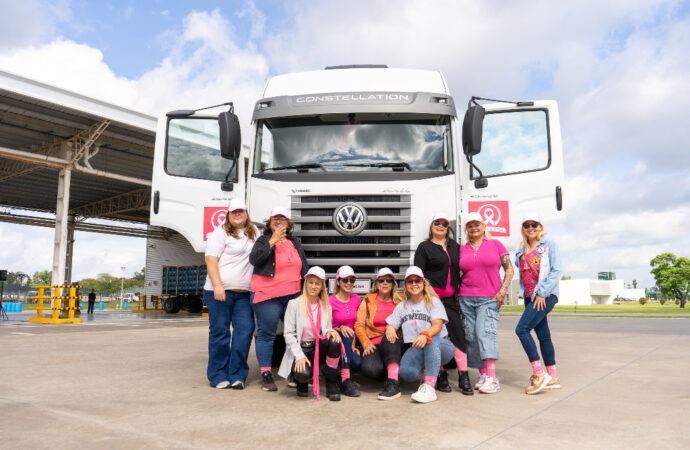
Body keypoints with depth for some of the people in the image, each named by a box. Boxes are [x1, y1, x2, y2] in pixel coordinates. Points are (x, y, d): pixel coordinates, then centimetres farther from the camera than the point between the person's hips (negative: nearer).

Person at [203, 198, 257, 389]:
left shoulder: (254, 232, 16)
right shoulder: (220, 233, -2)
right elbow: (210, 260, -10)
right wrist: (217, 285, -20)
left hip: (243, 293, 5)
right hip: (220, 291, -5)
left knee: (245, 331, -2)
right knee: (220, 332, 0)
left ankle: (237, 375, 6)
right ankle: (218, 376, 8)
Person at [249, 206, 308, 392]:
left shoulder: (295, 243, 18)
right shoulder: (264, 240, 4)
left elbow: (303, 269, 22)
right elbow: (254, 259, -14)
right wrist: (273, 240, -16)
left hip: (293, 296, 5)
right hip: (268, 296, -5)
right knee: (267, 334, -2)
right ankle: (266, 375, 4)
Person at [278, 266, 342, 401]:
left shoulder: (326, 306, 7)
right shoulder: (294, 304, -7)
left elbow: (328, 330, 8)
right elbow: (288, 334, -10)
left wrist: (331, 332, -18)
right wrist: (300, 356, -20)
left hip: (319, 348, 4)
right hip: (300, 350, -4)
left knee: (334, 341, -29)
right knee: (304, 374, -35)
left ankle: (331, 385, -13)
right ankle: (302, 382, 7)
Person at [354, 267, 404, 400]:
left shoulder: (399, 301, 12)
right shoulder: (368, 300, 11)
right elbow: (359, 325, 5)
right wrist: (366, 343, -10)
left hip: (394, 345, 0)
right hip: (374, 345, 0)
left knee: (390, 338, -37)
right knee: (370, 368, -33)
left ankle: (393, 383, -39)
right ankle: (392, 374, 0)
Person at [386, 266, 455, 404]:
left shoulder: (433, 301, 3)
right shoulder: (402, 306, 17)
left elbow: (437, 325, -13)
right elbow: (390, 325, 14)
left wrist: (425, 335, -35)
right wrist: (390, 330, -13)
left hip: (440, 346, -2)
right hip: (415, 350, 3)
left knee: (431, 340, -41)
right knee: (405, 371, -32)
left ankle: (429, 387, -41)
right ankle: (427, 374, 0)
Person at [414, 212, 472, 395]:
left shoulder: (454, 246, 16)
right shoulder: (424, 247, 5)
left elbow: (459, 270, 18)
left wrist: (459, 293, 11)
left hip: (451, 298, 4)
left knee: (458, 333, -3)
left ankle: (463, 376, 2)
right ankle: (440, 375, 10)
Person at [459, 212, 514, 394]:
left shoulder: (495, 244, 6)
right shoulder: (462, 249, 11)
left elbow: (509, 269, 5)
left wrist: (502, 291, -4)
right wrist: (457, 294, 6)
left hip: (490, 299, -3)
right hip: (466, 299, 3)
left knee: (485, 332, -18)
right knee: (471, 336, 1)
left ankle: (492, 379, -19)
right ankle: (483, 375, 10)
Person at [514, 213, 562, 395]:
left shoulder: (548, 244, -2)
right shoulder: (521, 250, 15)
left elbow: (555, 270, -10)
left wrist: (542, 292, -15)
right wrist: (524, 292, 7)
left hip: (545, 296, -6)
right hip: (530, 296, 6)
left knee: (522, 329, -18)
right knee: (543, 335, 8)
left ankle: (539, 374, -13)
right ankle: (553, 377, 15)